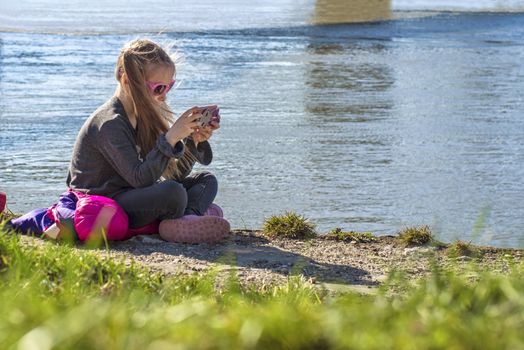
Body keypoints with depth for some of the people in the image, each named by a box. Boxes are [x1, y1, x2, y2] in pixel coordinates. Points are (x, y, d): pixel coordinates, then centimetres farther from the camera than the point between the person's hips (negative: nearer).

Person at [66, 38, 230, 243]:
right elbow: (139, 179, -28)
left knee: (207, 180, 5)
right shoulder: (110, 123, -20)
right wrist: (172, 137, -32)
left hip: (133, 195, 10)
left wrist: (194, 141, -11)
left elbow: (174, 173, 6)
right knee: (173, 193, -34)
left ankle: (186, 218, -22)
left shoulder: (143, 115, 7)